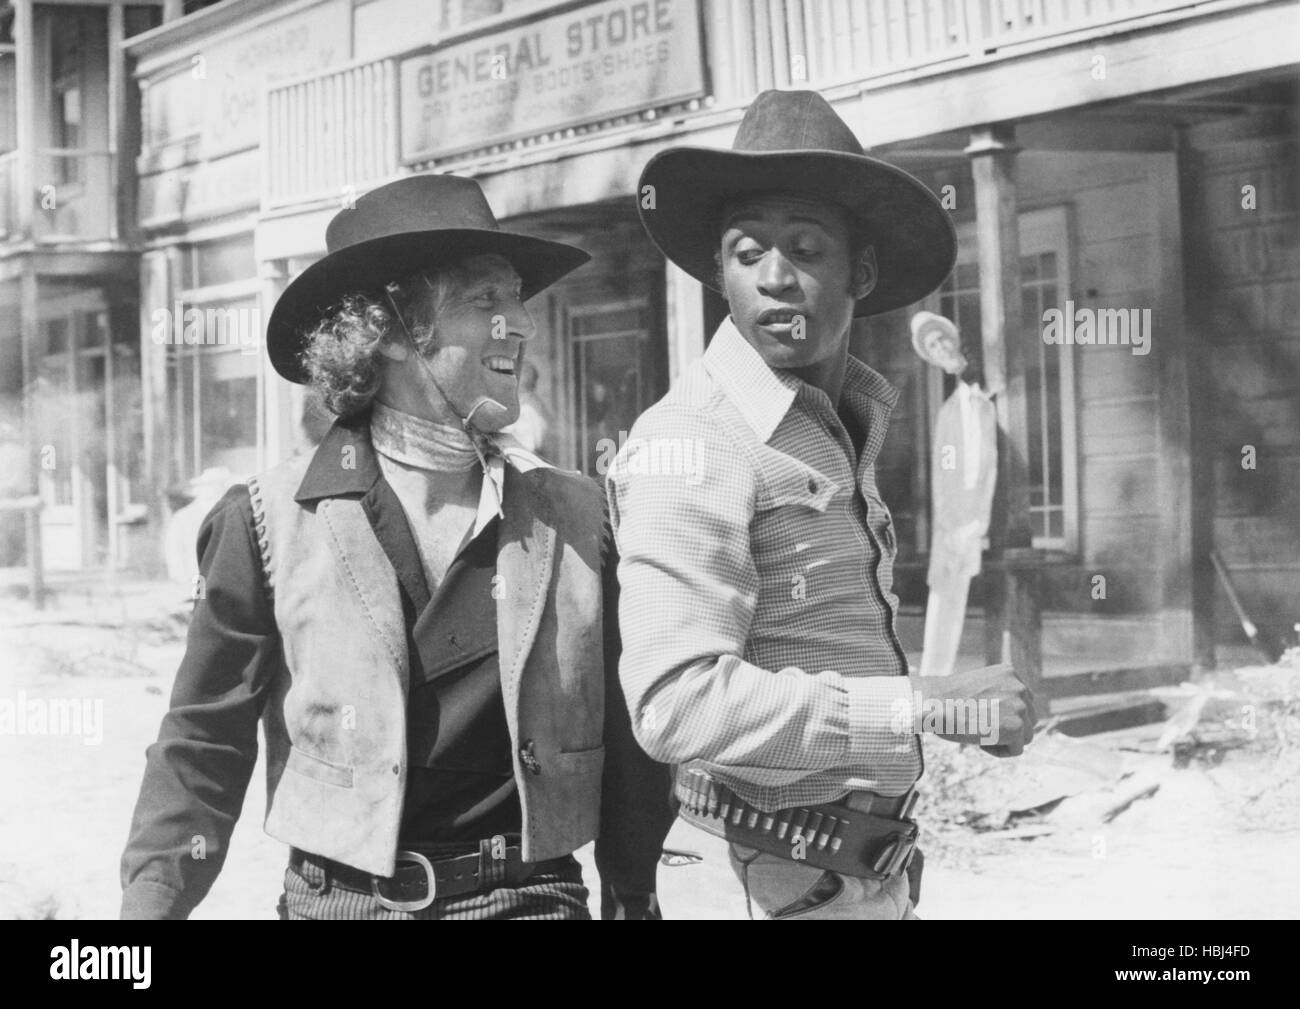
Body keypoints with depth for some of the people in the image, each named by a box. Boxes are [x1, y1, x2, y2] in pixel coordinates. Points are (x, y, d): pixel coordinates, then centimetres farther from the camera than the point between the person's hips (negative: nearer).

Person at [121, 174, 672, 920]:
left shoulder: (576, 517, 1)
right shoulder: (272, 522, -6)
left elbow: (623, 743, 7)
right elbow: (204, 746, -1)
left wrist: (635, 898, 8)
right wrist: (153, 901, -6)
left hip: (535, 894, 2)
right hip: (340, 897, -1)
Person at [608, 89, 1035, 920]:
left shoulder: (843, 422, 7)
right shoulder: (695, 445, -18)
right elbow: (676, 701, -28)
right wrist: (928, 706, -26)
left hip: (875, 869, 7)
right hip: (805, 875, -7)